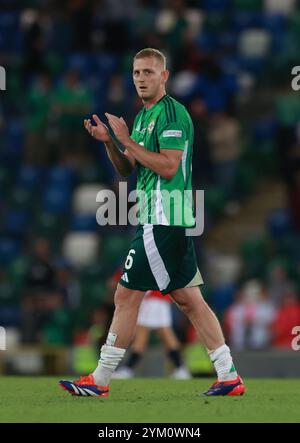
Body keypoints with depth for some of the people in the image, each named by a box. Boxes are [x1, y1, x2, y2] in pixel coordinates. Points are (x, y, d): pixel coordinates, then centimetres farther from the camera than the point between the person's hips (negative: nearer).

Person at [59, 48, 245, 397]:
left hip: (162, 220, -10)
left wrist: (127, 140, -16)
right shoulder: (143, 116, 19)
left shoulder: (172, 113, -12)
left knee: (126, 296, -6)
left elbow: (168, 168, -20)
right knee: (188, 299, 8)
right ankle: (228, 376, 8)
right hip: (167, 221, 10)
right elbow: (127, 169, 21)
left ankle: (99, 381, -1)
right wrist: (108, 142, 4)